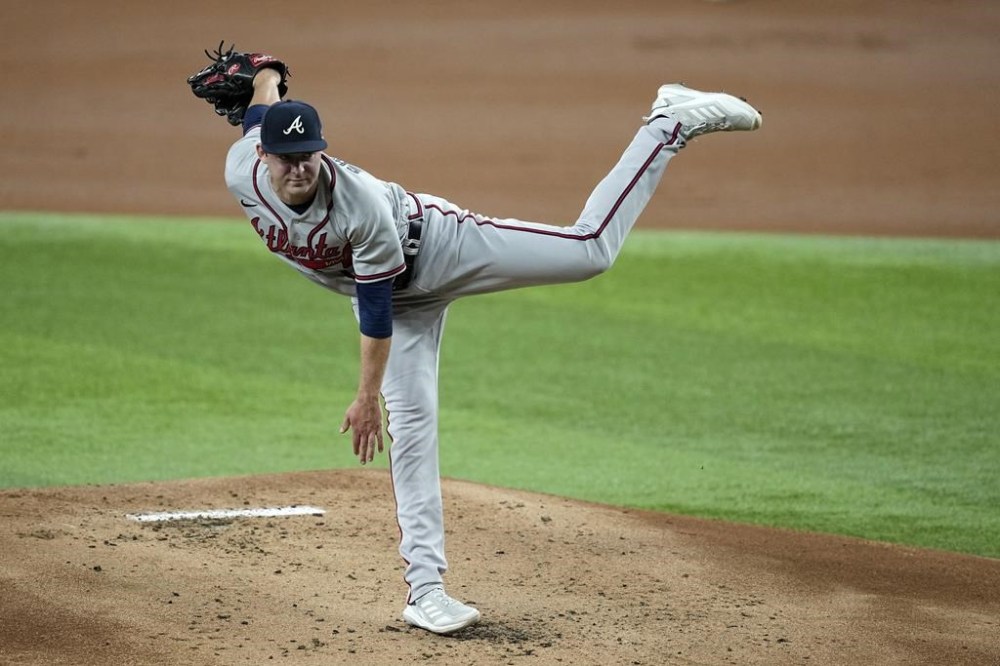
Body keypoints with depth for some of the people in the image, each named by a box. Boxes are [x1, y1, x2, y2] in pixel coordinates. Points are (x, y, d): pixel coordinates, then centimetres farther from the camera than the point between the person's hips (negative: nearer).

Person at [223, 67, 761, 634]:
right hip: (388, 291, 5)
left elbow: (376, 309, -29)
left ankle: (671, 124, 2)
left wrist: (367, 399, -24)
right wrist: (265, 75, 22)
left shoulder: (362, 204, -39)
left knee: (590, 249, -13)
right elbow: (262, 109, -1)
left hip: (436, 245, -5)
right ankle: (425, 589, -1)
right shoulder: (243, 170, -24)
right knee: (410, 422, -2)